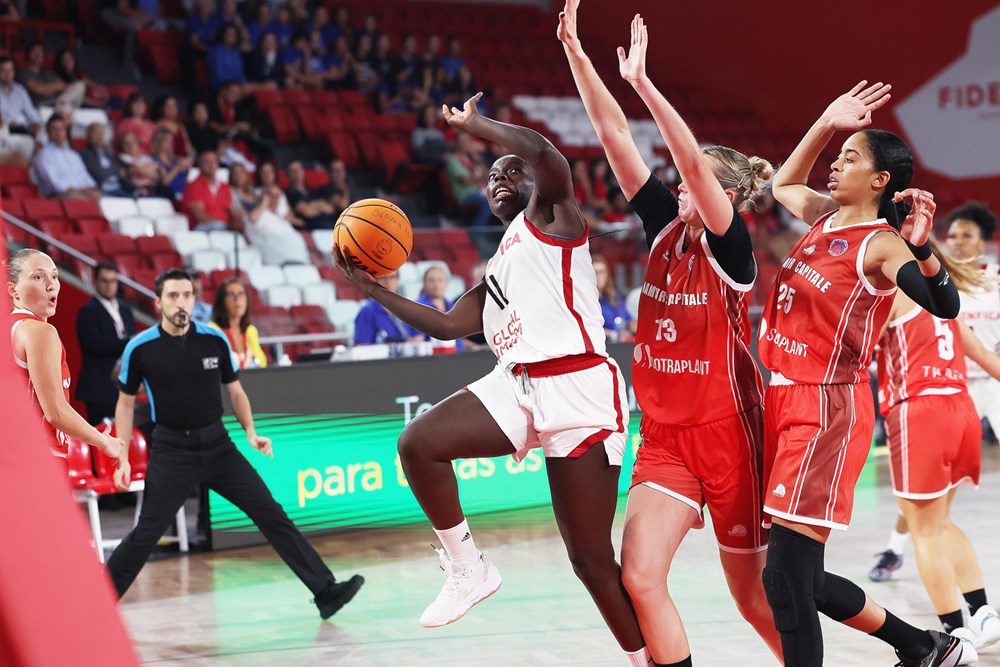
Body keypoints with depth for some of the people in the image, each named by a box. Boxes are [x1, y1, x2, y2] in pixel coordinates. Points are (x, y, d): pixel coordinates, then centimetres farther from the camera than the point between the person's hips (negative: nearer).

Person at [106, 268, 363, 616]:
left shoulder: (215, 340, -1)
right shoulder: (140, 348, -7)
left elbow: (235, 391, 12)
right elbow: (126, 402, 5)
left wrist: (251, 432, -2)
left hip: (217, 445, 3)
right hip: (172, 450, -3)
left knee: (271, 513, -2)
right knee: (146, 534, -5)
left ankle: (325, 591, 0)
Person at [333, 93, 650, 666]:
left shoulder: (550, 217, 5)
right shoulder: (498, 271, 27)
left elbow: (545, 153, -14)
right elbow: (446, 325, 26)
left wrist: (474, 124, 0)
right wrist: (376, 290, 22)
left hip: (578, 388, -7)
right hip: (517, 385, 7)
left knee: (592, 558, -5)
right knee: (419, 443, -15)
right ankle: (469, 571, 0)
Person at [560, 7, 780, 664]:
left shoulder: (730, 246, -12)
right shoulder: (667, 228, 3)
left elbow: (693, 161, -29)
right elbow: (615, 135, -3)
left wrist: (642, 81, -33)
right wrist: (577, 55, -8)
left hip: (727, 433, -5)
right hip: (665, 434, 5)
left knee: (754, 596, 7)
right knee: (639, 577, -11)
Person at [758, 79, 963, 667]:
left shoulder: (880, 244, -11)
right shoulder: (826, 218, 12)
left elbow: (945, 306, -26)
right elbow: (783, 183, 33)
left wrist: (920, 247, -42)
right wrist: (826, 123, 22)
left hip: (830, 409, -9)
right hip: (785, 399, 9)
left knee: (786, 581, -14)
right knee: (801, 580, 14)